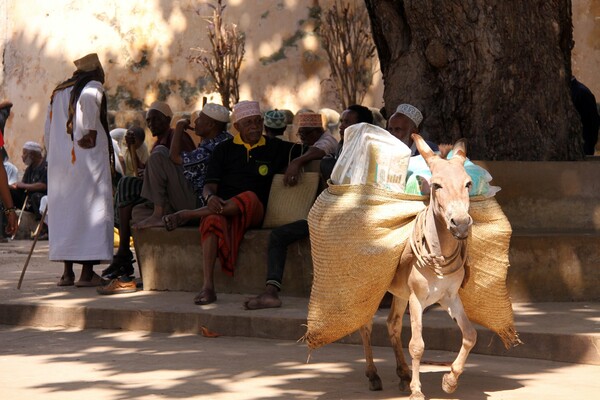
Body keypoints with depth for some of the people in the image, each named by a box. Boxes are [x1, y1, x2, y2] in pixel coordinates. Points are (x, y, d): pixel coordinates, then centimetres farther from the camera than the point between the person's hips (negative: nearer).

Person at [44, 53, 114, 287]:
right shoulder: (93, 87, -2)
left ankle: (67, 272, 7)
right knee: (91, 208, -4)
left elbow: (48, 131, 17)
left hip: (59, 161, 6)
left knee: (65, 211, 8)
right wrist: (89, 132, -20)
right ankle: (87, 272, -9)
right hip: (87, 159, -6)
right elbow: (88, 99, -27)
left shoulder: (58, 92, 17)